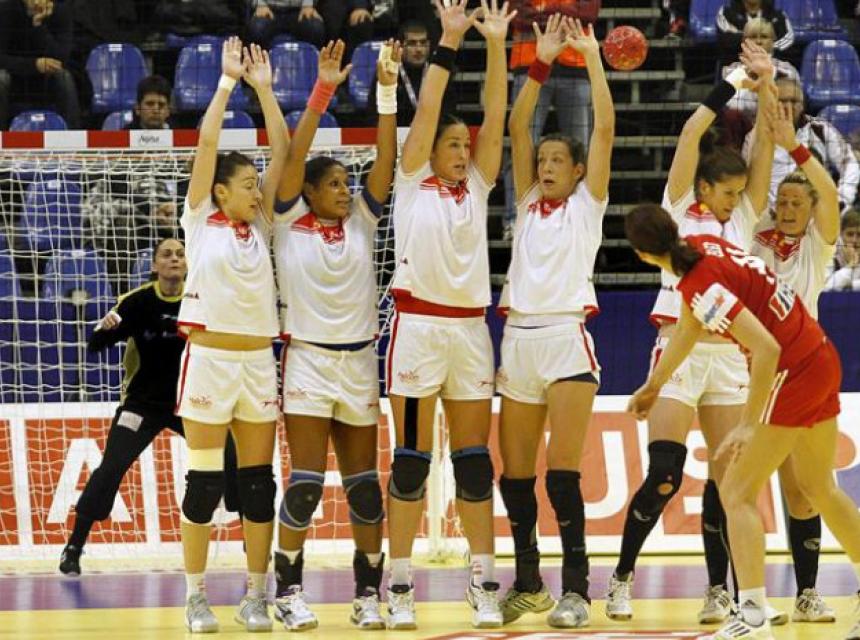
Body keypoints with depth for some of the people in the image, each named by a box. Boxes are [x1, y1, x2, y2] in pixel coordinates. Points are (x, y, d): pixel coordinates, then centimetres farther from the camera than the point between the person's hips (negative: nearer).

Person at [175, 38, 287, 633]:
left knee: (258, 483, 3)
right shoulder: (201, 222, 1)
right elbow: (207, 144, -5)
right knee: (204, 482, 0)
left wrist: (264, 89, 5)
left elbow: (282, 151, 7)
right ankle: (197, 597, 5)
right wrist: (228, 82, -2)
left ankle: (256, 596, 8)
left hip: (259, 362, 4)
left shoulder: (262, 226, 10)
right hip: (209, 359, -4)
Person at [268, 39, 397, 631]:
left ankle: (369, 592, 10)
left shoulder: (361, 224, 7)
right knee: (306, 482, -8)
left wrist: (388, 92, -11)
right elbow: (294, 155, -12)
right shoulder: (290, 224, -1)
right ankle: (289, 590, 0)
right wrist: (324, 90, -19)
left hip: (358, 363, 4)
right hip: (308, 361, -4)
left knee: (364, 483, 5)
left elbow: (386, 160, -2)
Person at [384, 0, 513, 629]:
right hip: (419, 325, -4)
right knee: (412, 457, -2)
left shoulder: (477, 188, 14)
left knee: (474, 459, 3)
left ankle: (484, 583, 4)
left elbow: (496, 118, 6)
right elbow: (426, 112, -3)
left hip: (470, 329, 4)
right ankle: (400, 585, 0)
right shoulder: (412, 183, 5)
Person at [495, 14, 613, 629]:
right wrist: (543, 61, 5)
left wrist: (592, 56, 1)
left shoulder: (587, 204, 8)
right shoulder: (528, 203, 17)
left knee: (563, 471, -11)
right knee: (515, 475, 6)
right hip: (519, 340, 5)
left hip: (567, 337, -5)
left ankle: (576, 589, -9)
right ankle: (528, 582, 18)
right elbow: (517, 126, 11)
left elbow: (605, 127, 0)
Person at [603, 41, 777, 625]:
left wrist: (766, 87, -3)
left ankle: (720, 589, 7)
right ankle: (622, 577, 2)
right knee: (664, 476, -11)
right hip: (680, 352, -4)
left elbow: (766, 146, 7)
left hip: (730, 357, 4)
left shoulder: (743, 220, 14)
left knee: (727, 479, 1)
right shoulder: (680, 210, 5)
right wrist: (736, 83, 0)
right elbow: (691, 134, -3)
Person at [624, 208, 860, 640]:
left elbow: (766, 348, -29)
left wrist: (748, 426, -25)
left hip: (794, 376, -9)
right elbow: (689, 328, 18)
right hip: (823, 359, 9)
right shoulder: (702, 246, 2)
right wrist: (654, 385, 30)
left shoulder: (702, 284, -24)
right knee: (818, 487, 23)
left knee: (737, 494, -4)